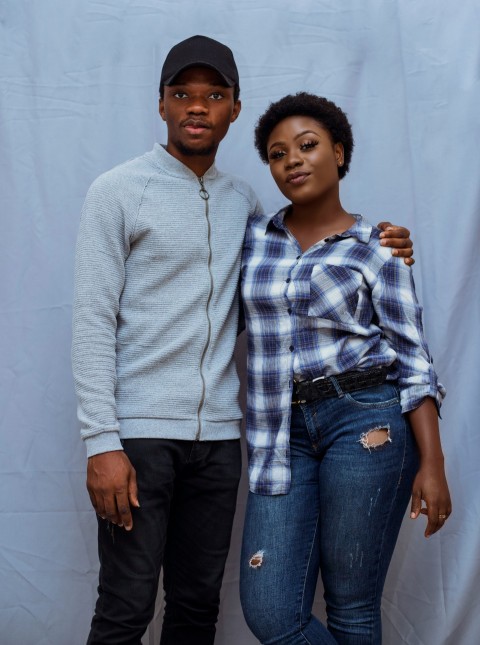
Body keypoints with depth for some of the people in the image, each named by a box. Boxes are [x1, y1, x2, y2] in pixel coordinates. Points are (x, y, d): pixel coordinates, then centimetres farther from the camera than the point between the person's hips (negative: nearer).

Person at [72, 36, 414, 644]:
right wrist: (102, 443, -15)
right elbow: (92, 322, -7)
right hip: (139, 432, -4)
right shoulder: (117, 191, -2)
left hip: (217, 433, 5)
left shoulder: (243, 201, 13)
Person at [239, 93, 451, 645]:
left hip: (365, 421, -4)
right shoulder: (255, 237, 11)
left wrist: (432, 463, -9)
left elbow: (412, 359, -1)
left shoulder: (375, 248, 1)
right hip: (282, 433, 4)